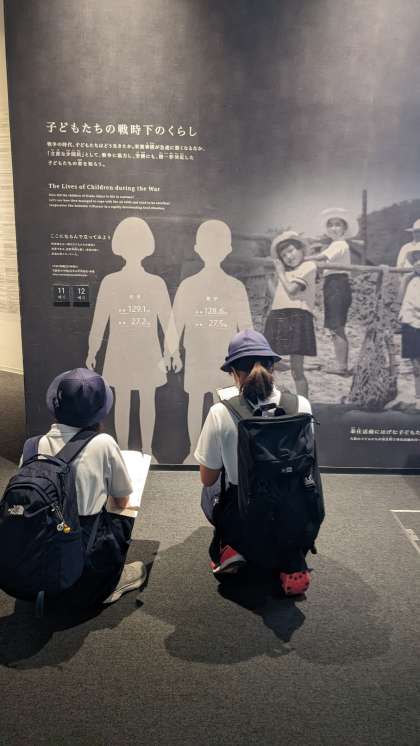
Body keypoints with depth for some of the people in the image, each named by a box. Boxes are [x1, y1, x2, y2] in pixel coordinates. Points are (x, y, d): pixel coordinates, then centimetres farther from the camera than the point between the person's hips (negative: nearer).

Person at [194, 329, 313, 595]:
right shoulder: (301, 406, -12)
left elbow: (208, 480, -6)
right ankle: (290, 562, 14)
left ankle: (230, 551, 9)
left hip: (241, 521, -1)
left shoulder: (220, 413, -20)